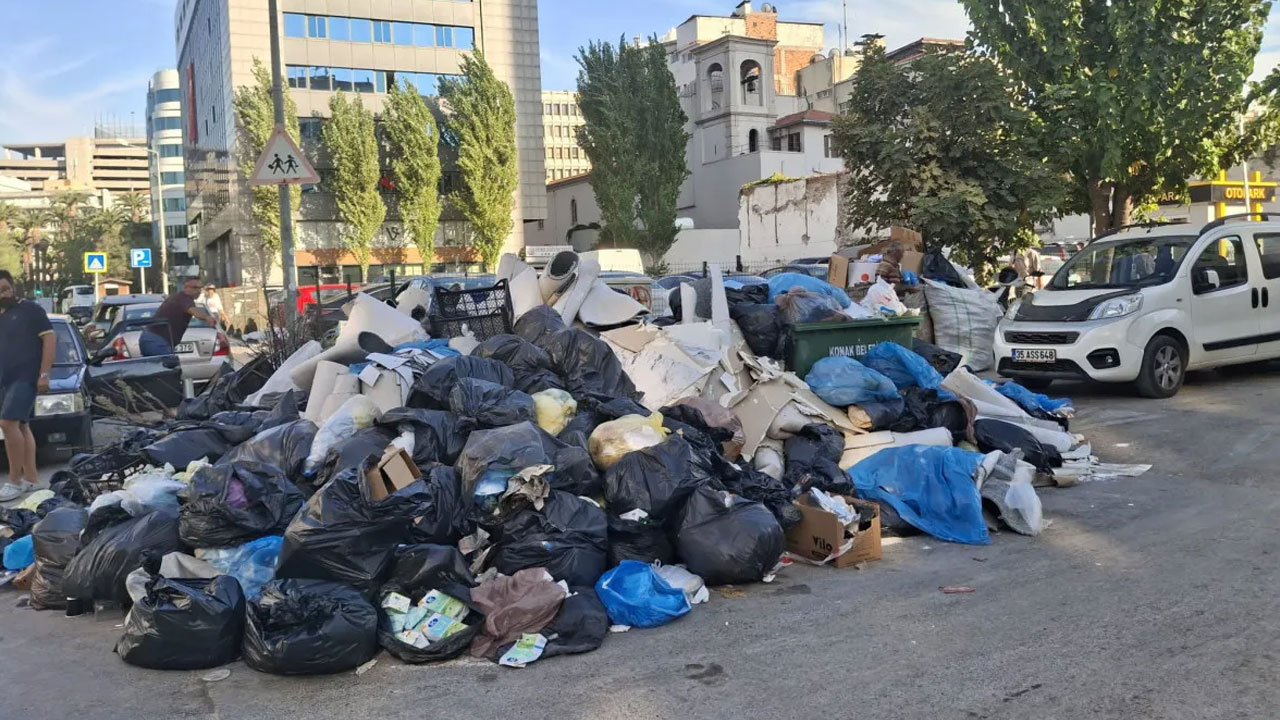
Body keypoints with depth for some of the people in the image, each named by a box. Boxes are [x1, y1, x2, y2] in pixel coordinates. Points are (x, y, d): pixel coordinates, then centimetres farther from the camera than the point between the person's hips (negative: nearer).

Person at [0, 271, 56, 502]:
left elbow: (49, 339, -8)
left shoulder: (30, 310, -3)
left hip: (26, 377, -8)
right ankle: (30, 478, 12)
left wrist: (44, 373, -15)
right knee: (21, 426, 8)